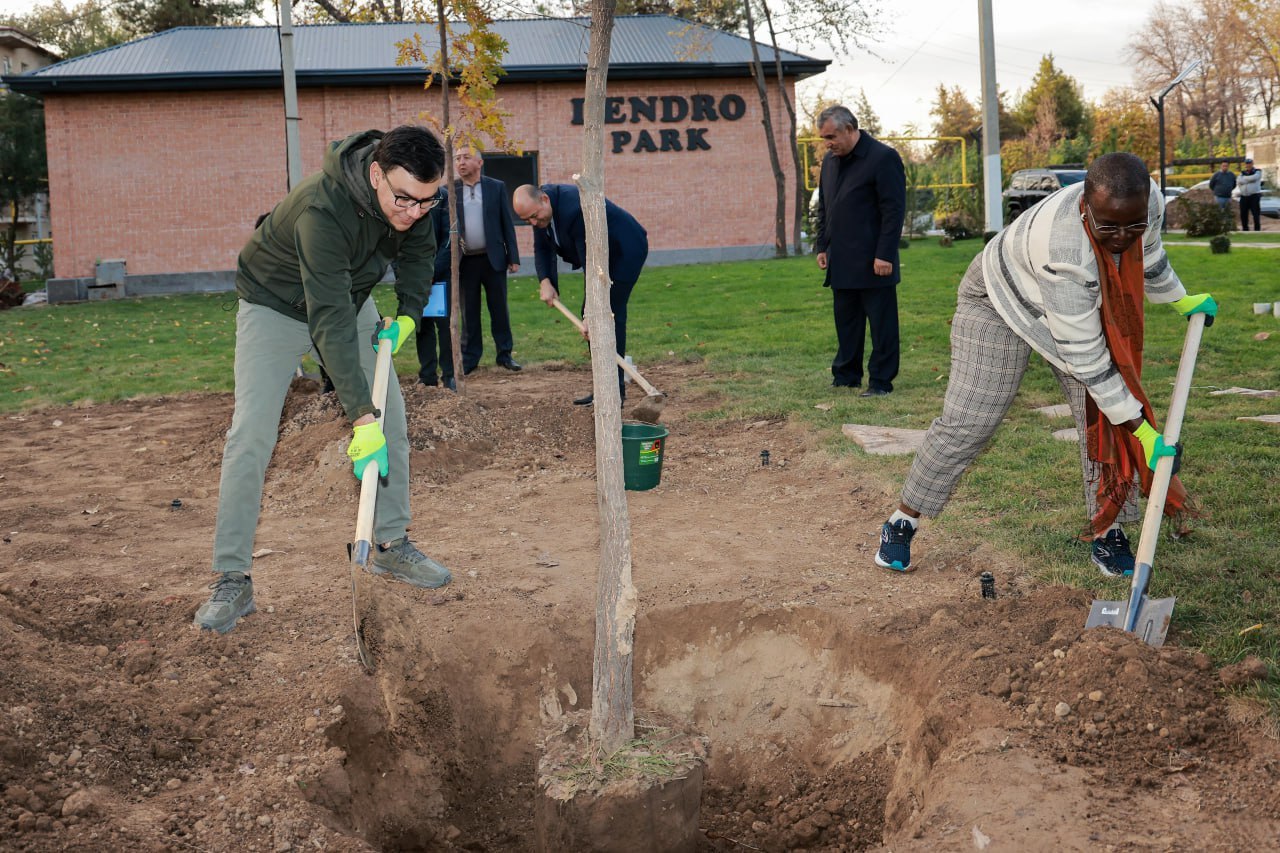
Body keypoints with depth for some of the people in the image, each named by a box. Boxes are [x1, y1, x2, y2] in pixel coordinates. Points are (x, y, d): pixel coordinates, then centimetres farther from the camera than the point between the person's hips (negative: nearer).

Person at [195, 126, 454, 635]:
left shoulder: (413, 195, -20)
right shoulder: (322, 211, -41)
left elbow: (419, 249, 4)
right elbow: (330, 323, -43)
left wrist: (408, 314, -8)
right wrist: (361, 417, -45)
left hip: (350, 298, 7)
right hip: (276, 306, -6)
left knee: (391, 419, 2)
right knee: (250, 436, -15)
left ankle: (391, 545, 17)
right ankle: (232, 579, -8)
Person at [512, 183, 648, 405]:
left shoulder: (575, 209, -35)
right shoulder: (539, 207, -8)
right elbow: (542, 248, 2)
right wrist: (545, 282, -17)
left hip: (626, 251, -9)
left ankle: (615, 390, -13)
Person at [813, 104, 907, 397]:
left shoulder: (883, 158, -10)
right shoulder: (830, 161, 14)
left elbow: (894, 210, -13)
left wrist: (884, 255, -17)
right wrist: (822, 247, 14)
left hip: (873, 262, -7)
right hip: (842, 263, 7)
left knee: (881, 323, 0)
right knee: (846, 322, 11)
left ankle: (881, 381, 6)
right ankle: (846, 376, 20)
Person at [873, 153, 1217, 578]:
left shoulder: (1146, 200, -24)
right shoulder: (1065, 249, -44)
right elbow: (1083, 354, -37)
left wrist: (1181, 300, 19)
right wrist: (1140, 427, -33)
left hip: (1083, 301, 6)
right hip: (1001, 299, -6)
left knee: (1104, 416, -6)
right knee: (967, 423, -8)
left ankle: (1107, 531, 7)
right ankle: (902, 521, 8)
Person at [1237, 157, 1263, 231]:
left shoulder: (1258, 172, 3)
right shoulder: (1242, 173, 14)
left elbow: (1254, 178, -20)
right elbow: (1239, 182, -3)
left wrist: (1244, 178, -5)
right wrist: (1249, 180, -11)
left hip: (1254, 195, -4)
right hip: (1244, 196, 4)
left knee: (1256, 213, -7)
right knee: (1243, 214, 5)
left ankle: (1257, 229, -4)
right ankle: (1245, 229, 15)